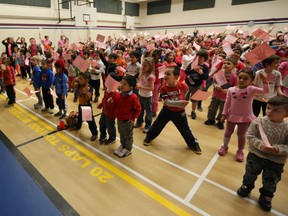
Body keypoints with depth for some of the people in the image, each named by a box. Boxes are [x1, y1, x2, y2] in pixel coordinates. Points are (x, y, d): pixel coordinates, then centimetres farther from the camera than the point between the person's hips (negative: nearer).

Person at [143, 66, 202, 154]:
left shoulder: (182, 85, -20)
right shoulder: (163, 88, -20)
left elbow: (186, 92, 6)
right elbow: (167, 102, -30)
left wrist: (185, 101, 3)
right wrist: (180, 103, -41)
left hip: (179, 112, 0)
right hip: (167, 110, 1)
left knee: (185, 130, 10)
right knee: (157, 125, 10)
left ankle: (193, 144, 31)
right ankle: (149, 137, 35)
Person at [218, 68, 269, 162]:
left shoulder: (252, 89, -12)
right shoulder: (231, 90, -8)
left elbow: (265, 91, -24)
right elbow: (227, 103, -4)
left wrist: (264, 81, -38)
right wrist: (224, 114, -4)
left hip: (245, 117, -1)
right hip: (232, 115, 1)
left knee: (241, 135, 12)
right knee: (228, 132, 17)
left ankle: (240, 151, 32)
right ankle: (224, 146, 38)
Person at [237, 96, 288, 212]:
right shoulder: (258, 122, -16)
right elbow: (250, 136, -13)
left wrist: (277, 149, -29)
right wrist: (260, 144, -28)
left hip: (276, 161, 0)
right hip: (255, 155, 0)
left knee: (270, 182, 18)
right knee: (250, 174, 21)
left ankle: (266, 196, 45)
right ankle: (247, 186, 50)